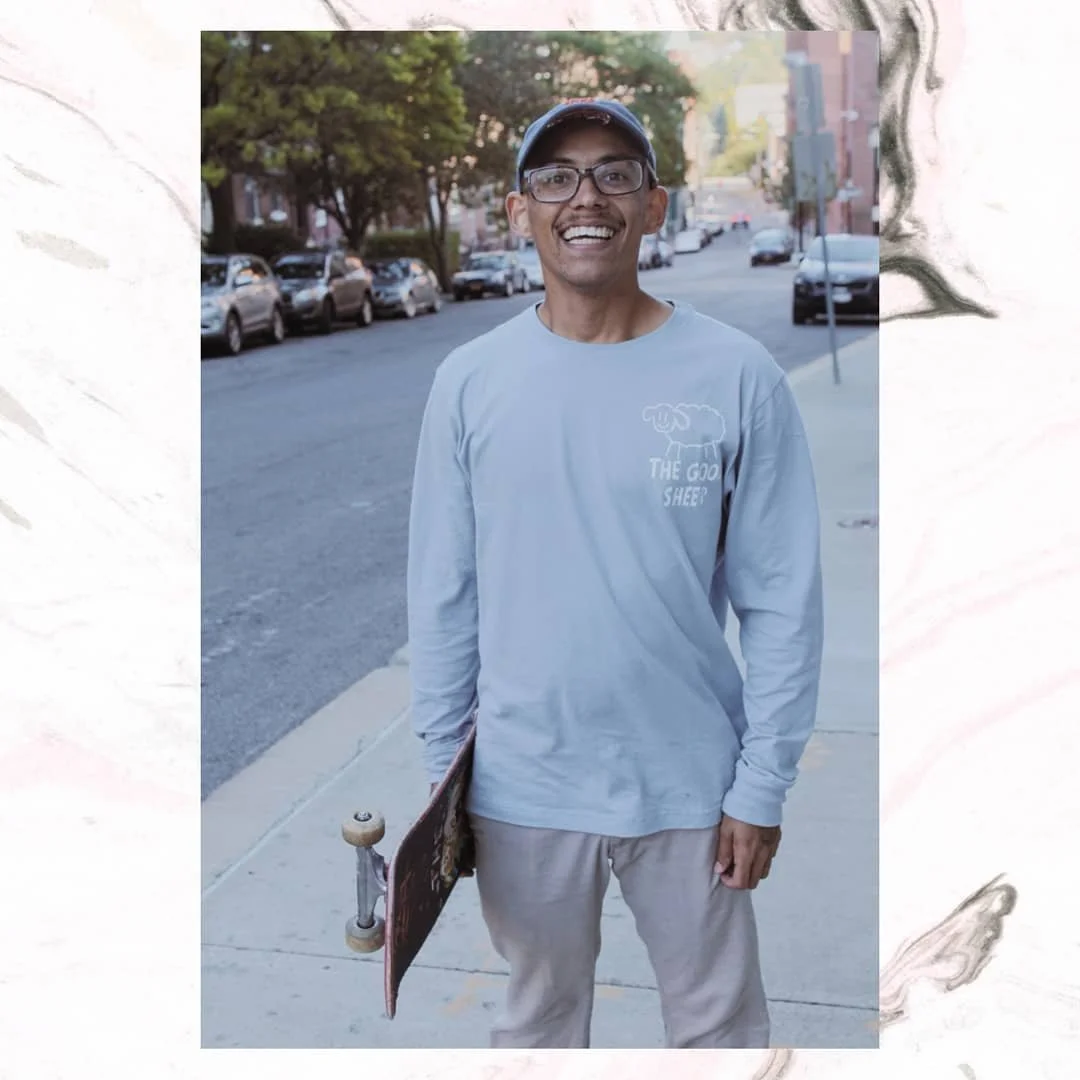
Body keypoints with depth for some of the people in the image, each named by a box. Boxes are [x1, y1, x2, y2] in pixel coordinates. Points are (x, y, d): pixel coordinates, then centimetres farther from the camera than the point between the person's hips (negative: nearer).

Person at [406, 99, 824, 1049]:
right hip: (520, 787, 2)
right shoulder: (470, 381, -4)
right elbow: (443, 595, 1)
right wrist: (441, 765, 3)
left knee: (720, 1023, 18)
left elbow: (782, 601, -7)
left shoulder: (737, 376, -10)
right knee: (537, 1017, 22)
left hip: (691, 784, -1)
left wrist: (762, 786, -6)